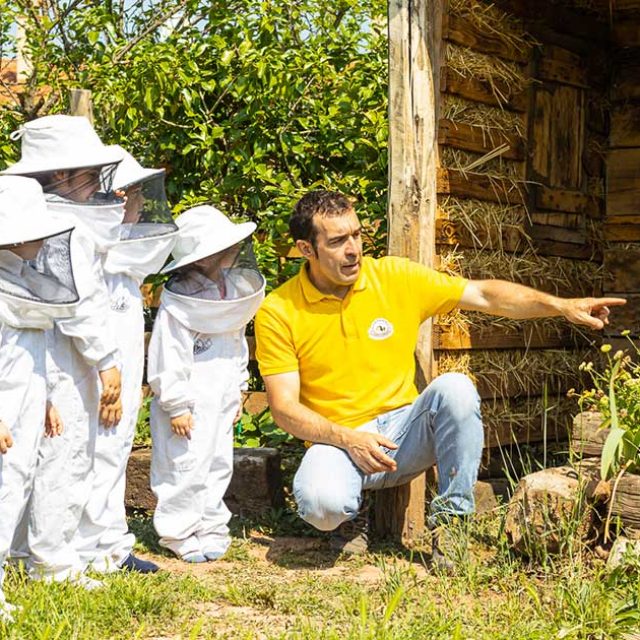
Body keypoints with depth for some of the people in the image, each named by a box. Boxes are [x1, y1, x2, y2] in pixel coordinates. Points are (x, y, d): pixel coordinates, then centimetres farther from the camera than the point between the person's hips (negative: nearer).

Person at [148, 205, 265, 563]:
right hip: (189, 407, -8)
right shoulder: (177, 305, -19)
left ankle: (211, 526, 27)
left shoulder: (232, 291, 7)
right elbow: (167, 362, -18)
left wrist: (237, 391, 19)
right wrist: (176, 406, -17)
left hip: (221, 403, 8)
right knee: (185, 469, -1)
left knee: (218, 465, 14)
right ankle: (179, 533, 13)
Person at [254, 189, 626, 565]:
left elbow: (485, 295, -3)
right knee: (320, 501, -36)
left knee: (454, 388, -29)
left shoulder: (396, 277, -1)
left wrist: (562, 305, -16)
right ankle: (348, 516, 4)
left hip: (403, 431, 3)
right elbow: (285, 408, -9)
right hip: (338, 442, -2)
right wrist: (348, 438, -25)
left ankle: (450, 521, -14)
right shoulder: (278, 313, -7)